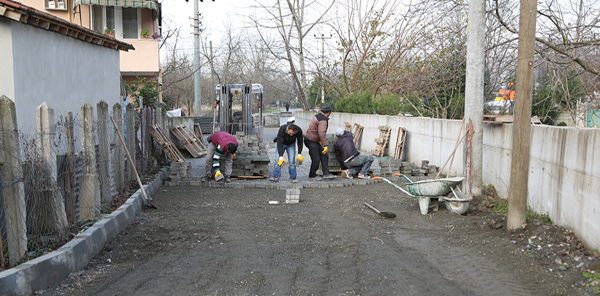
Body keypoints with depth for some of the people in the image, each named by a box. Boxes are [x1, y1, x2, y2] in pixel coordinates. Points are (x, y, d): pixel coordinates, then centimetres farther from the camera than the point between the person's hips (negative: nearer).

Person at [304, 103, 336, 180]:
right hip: (311, 141, -11)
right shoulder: (323, 120, -22)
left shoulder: (318, 115, 9)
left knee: (324, 156, 8)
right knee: (316, 159, -3)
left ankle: (326, 174, 7)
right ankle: (312, 175, 14)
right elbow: (321, 134, -30)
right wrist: (325, 145, -27)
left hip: (315, 141, 11)